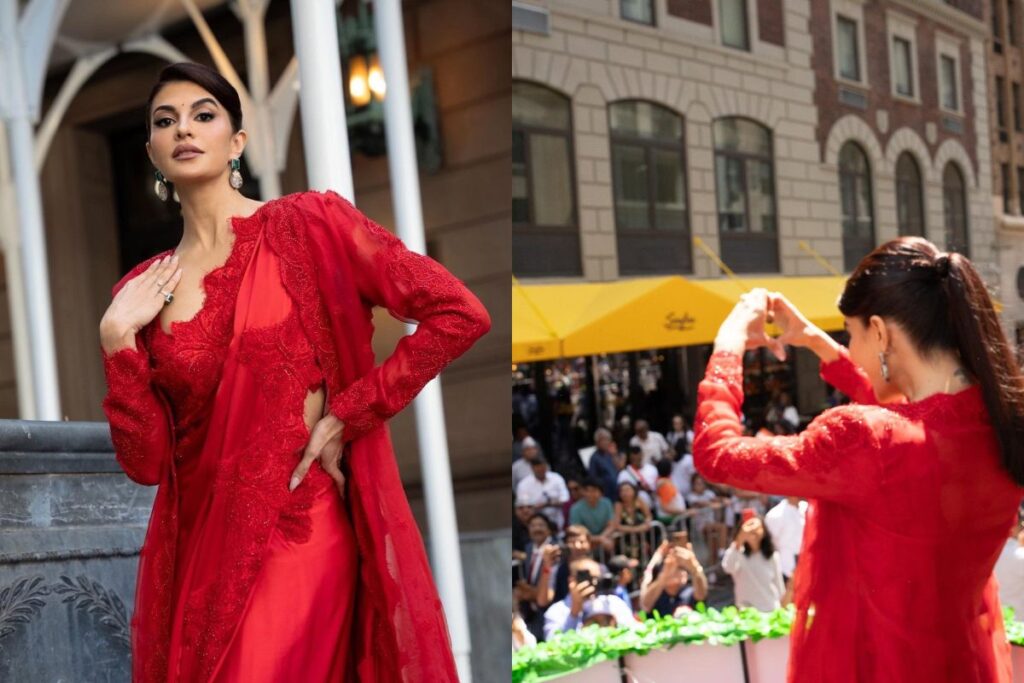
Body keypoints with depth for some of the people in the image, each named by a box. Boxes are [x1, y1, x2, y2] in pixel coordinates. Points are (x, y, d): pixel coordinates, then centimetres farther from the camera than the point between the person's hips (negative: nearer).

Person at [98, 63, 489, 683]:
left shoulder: (308, 224, -6)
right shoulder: (142, 291, 6)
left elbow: (461, 314, -13)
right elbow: (147, 463, 1)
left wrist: (344, 417, -11)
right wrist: (118, 340, -10)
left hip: (298, 535, -4)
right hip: (190, 549, 4)